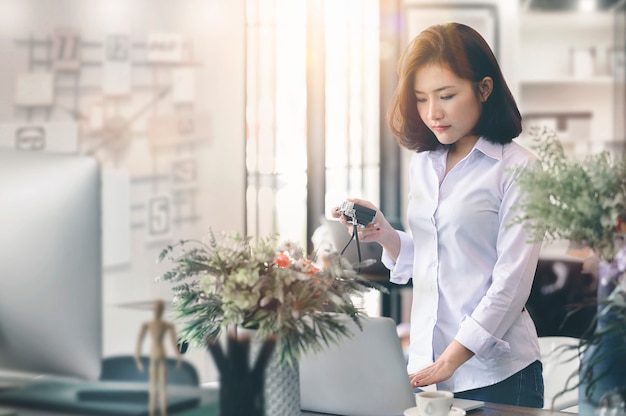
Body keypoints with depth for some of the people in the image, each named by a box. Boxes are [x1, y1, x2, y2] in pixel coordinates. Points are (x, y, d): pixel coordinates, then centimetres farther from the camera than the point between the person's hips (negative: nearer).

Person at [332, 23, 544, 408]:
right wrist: (384, 234, -2)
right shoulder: (422, 166, 9)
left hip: (495, 375, -5)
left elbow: (512, 282, -14)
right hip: (425, 369, 5)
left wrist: (450, 361, -19)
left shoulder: (518, 169, -9)